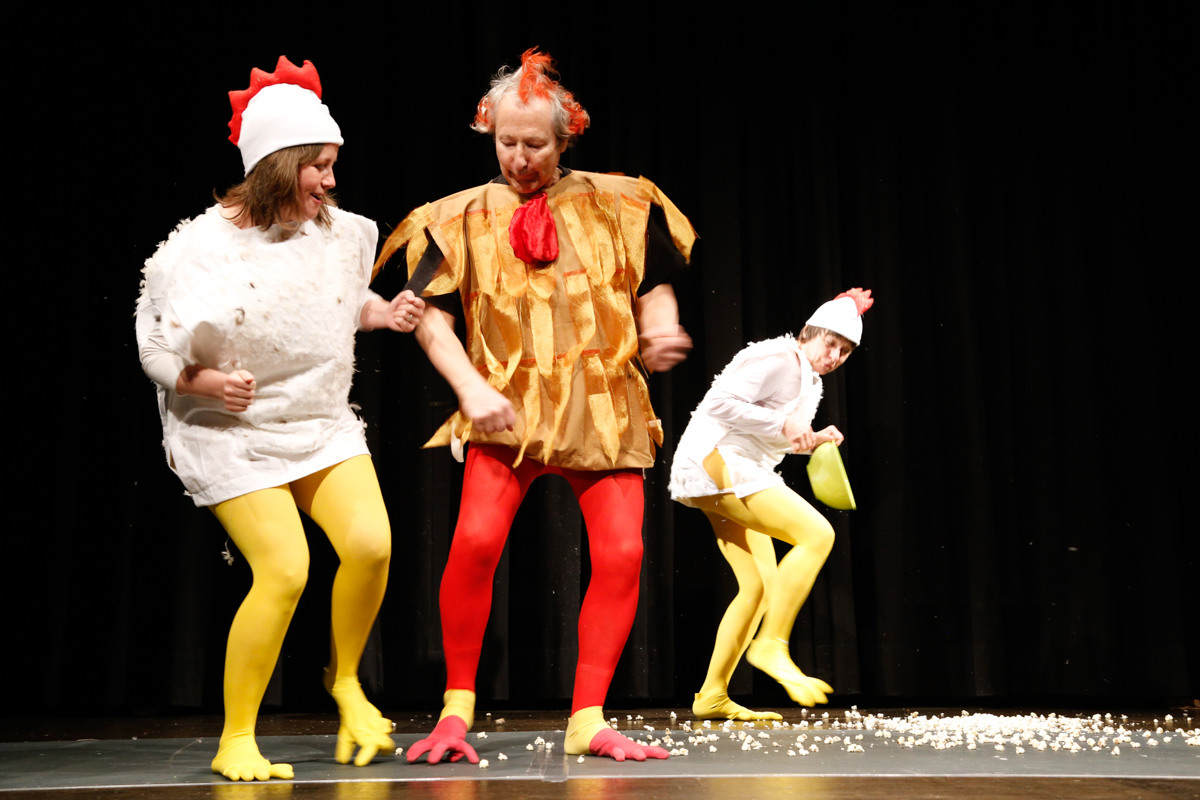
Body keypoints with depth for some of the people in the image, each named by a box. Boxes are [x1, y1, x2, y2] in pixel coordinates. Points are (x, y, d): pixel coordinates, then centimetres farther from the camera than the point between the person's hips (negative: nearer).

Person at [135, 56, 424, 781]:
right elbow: (155, 343, -6)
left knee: (371, 543, -15)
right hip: (232, 432, -5)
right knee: (285, 570, -16)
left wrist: (384, 313, 3)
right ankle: (236, 740, 3)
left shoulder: (340, 233, 2)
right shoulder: (201, 248, -13)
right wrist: (203, 379, -24)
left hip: (323, 423, 5)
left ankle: (345, 678, 14)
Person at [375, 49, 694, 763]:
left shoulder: (617, 203, 7)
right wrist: (472, 387, -12)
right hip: (508, 407, -1)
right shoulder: (467, 215, 5)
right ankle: (457, 712, 1)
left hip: (604, 403, 2)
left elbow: (656, 290, 11)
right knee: (475, 542, -18)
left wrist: (663, 332, -11)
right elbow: (432, 317, 3)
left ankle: (588, 720, 7)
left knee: (621, 553, -7)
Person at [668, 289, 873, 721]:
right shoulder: (779, 359, -11)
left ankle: (712, 696, 12)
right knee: (816, 533, -21)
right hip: (717, 462, -11)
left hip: (733, 474, 11)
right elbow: (721, 402, -20)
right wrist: (783, 423, -21)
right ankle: (771, 646, -15)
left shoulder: (811, 383, 19)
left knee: (760, 586, 7)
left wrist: (813, 439, 8)